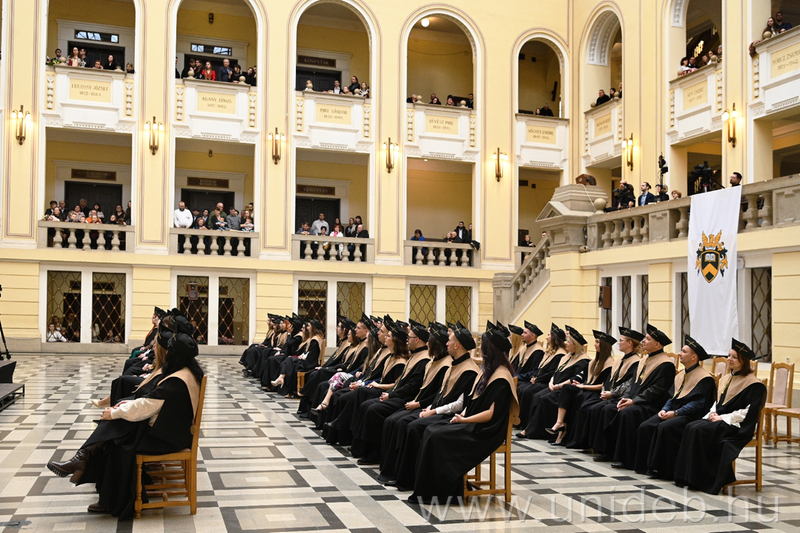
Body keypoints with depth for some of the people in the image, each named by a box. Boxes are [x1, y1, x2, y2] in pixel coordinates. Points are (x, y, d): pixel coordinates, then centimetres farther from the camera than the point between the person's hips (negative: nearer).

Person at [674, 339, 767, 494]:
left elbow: (749, 411, -15)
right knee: (691, 428, -19)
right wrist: (713, 414, 1)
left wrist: (722, 418, -17)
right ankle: (688, 477, -18)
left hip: (736, 425, -8)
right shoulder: (726, 379, 17)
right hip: (719, 419, 8)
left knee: (699, 431, -28)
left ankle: (702, 479, -20)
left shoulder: (753, 384, -9)